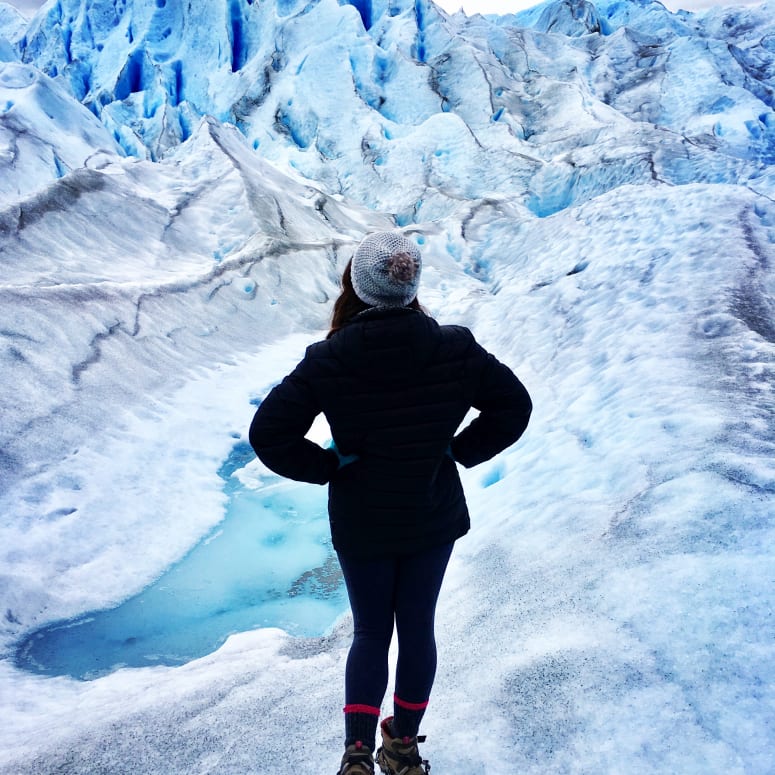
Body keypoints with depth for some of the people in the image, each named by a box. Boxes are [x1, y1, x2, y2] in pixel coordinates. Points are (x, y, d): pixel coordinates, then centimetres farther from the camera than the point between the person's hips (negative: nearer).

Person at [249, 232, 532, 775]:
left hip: (361, 525, -1)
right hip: (434, 520, 1)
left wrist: (326, 465, -6)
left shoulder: (328, 360, -20)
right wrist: (459, 451, 1)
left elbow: (269, 433, -18)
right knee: (418, 629, 18)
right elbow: (514, 406, -5)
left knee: (370, 635, 19)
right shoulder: (454, 349, -15)